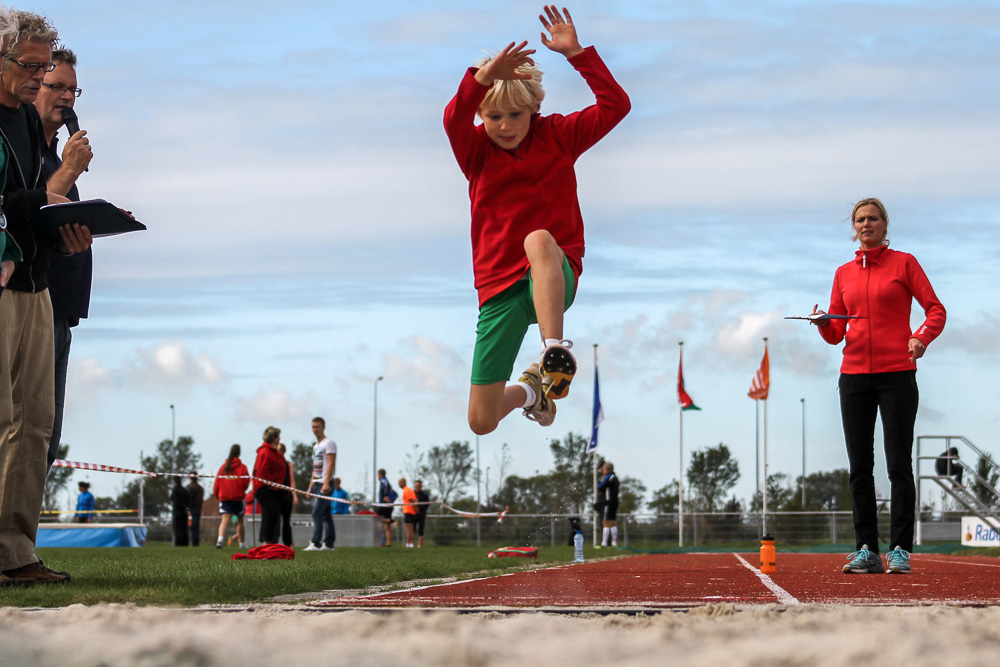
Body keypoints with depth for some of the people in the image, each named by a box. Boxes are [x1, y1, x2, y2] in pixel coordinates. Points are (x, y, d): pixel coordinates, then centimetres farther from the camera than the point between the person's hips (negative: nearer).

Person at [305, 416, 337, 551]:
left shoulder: (329, 443, -6)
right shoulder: (315, 446, 20)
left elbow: (331, 464, -15)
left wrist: (326, 483, -23)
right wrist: (311, 486, 18)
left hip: (325, 484, -9)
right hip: (316, 483, 9)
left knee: (317, 513, -15)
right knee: (325, 515, 9)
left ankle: (315, 543, -18)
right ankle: (329, 544, 11)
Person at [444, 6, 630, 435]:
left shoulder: (557, 136, 5)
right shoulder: (476, 150, 3)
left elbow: (615, 105, -7)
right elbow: (453, 118, -20)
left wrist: (575, 53, -15)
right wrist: (485, 75, -37)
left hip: (555, 277, -2)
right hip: (499, 287, 2)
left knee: (539, 239, -41)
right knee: (481, 422, 3)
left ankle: (554, 351, -51)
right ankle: (527, 391, 40)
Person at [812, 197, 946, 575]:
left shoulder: (904, 263, 4)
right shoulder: (844, 274, 14)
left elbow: (935, 310, 0)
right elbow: (836, 334, 15)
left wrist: (921, 338, -19)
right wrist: (824, 324, -8)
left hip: (897, 374, -4)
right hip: (854, 375, 4)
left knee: (899, 464, -6)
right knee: (860, 466, 1)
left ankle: (900, 550, -3)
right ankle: (866, 549, 5)